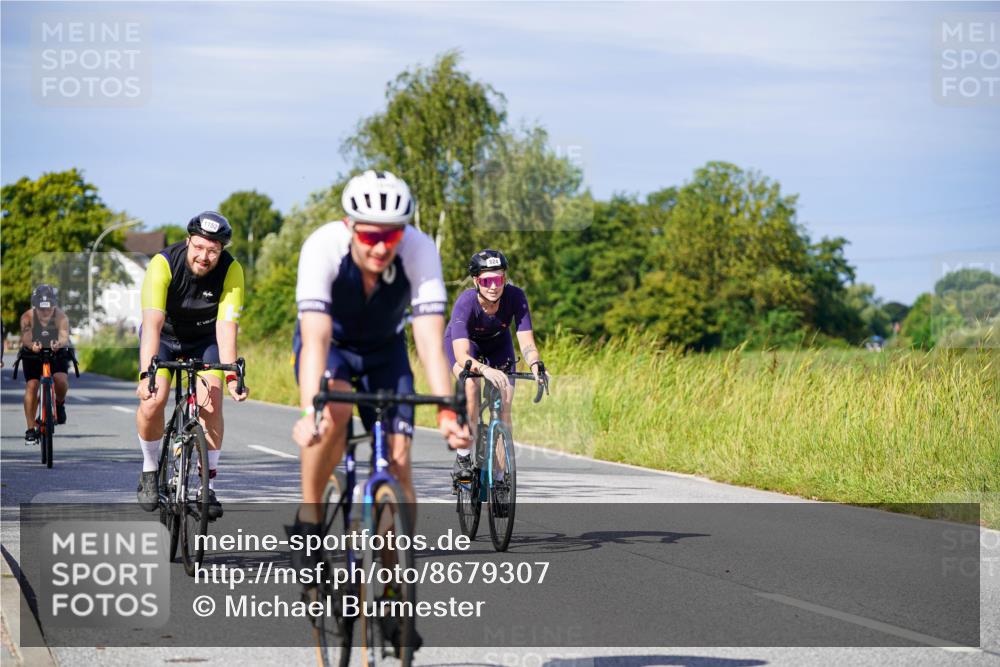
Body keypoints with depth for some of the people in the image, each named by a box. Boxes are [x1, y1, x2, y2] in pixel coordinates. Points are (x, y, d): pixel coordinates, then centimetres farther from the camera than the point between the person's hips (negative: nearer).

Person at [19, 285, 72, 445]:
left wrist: (59, 344, -62)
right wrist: (31, 345, -59)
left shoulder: (61, 316, -24)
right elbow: (25, 337, -36)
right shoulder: (28, 317, -23)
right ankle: (30, 429, -6)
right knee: (31, 386, -14)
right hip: (33, 354, 0)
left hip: (57, 353, 0)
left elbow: (64, 336, -38)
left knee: (61, 379, -26)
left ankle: (60, 404, 7)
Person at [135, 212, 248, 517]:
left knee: (211, 403, -18)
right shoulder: (163, 264, -32)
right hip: (164, 334, -1)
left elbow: (227, 326, -30)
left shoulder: (231, 271, -26)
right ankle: (150, 469, 6)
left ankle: (208, 485, -6)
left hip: (204, 337, 1)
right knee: (152, 401, -19)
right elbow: (152, 323, -39)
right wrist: (146, 374, -49)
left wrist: (231, 375, -42)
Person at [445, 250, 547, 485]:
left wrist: (535, 364, -55)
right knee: (471, 383, -32)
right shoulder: (465, 303, -39)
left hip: (497, 343, 3)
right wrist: (484, 369, -67)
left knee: (504, 404, -10)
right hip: (463, 342, -3)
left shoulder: (515, 296, -32)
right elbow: (461, 355, -48)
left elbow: (526, 341, -34)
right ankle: (462, 459, -24)